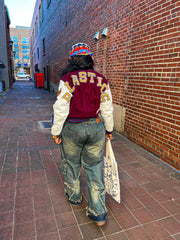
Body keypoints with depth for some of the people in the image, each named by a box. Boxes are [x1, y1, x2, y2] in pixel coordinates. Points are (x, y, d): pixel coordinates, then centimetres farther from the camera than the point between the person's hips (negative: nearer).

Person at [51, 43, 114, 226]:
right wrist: (109, 129, 14)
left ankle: (74, 196, 44)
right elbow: (107, 109, 2)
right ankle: (98, 213, 20)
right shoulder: (101, 80, -2)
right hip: (95, 128, 3)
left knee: (71, 164, 21)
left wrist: (56, 132, -1)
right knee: (94, 167, 12)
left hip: (71, 129, -2)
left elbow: (60, 109, -13)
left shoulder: (68, 80, -13)